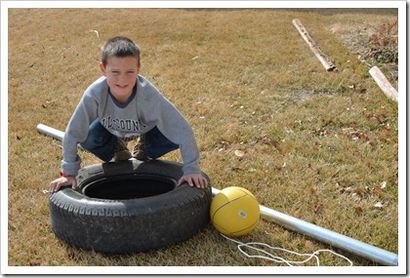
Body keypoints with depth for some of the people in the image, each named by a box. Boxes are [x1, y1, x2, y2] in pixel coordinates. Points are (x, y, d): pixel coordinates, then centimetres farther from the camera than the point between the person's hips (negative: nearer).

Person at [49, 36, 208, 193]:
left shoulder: (149, 95, -41)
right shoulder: (94, 94, -38)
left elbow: (182, 130, -36)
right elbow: (72, 133, -25)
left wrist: (191, 169, -34)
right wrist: (69, 173, -22)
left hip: (145, 129, -1)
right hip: (111, 130, 1)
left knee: (173, 138, -26)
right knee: (87, 139, -27)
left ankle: (143, 152, 9)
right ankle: (118, 153, 8)